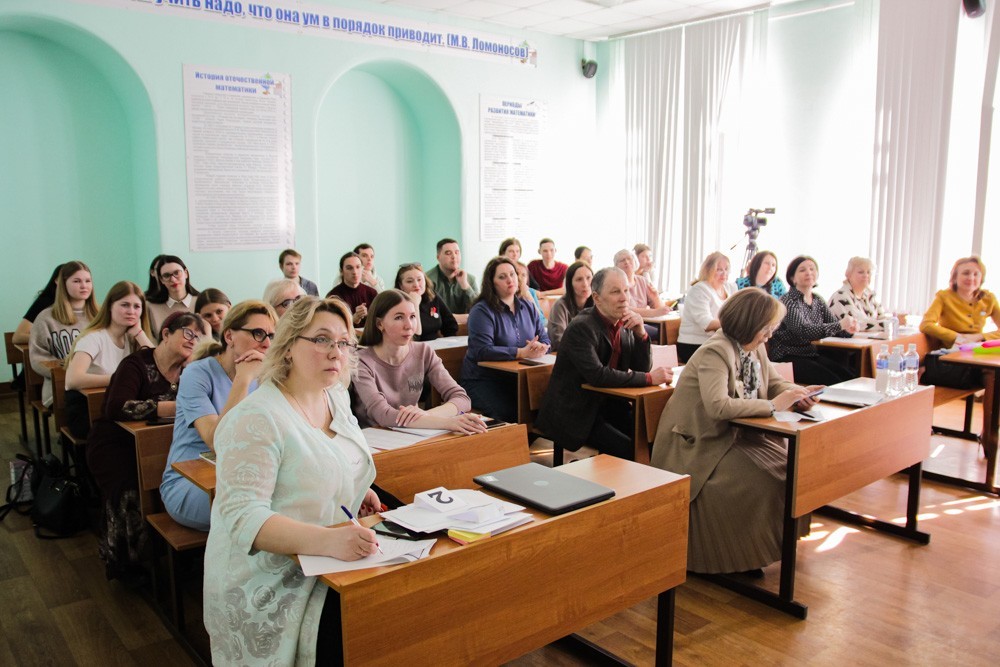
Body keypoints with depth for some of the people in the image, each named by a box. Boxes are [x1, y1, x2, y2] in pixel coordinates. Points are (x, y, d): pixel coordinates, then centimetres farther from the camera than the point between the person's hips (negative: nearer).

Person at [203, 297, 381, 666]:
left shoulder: (337, 398, 6)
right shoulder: (256, 419, -18)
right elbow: (242, 517, -26)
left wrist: (354, 488, 7)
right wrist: (325, 540, -38)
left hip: (332, 565, 8)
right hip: (270, 585, -8)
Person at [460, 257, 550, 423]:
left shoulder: (528, 307, 14)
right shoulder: (481, 311, -8)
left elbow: (545, 338, 10)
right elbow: (481, 351, -20)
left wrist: (541, 347, -15)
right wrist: (521, 353, -25)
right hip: (483, 380, -5)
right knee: (508, 412, -31)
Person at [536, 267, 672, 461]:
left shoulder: (624, 325, 4)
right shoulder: (581, 328, -20)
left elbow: (642, 367, 6)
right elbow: (598, 375, -30)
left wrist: (640, 333, -11)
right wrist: (649, 378, -26)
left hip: (606, 405, 8)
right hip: (574, 414, -7)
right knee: (630, 450, -20)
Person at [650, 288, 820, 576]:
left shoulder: (755, 348, 6)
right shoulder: (715, 352, -23)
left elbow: (773, 382, 18)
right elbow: (718, 405, -36)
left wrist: (796, 393, -6)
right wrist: (772, 405, -30)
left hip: (734, 434, 9)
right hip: (699, 444, -9)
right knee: (758, 481, -24)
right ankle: (742, 554, -2)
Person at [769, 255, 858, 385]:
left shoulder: (818, 300, 13)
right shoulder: (788, 302, -11)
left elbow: (834, 324, 6)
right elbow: (804, 331, -27)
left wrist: (847, 329, -19)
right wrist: (840, 325, -36)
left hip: (811, 355, 7)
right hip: (787, 358, -7)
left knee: (849, 377, -14)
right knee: (832, 381, -24)